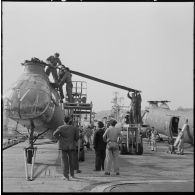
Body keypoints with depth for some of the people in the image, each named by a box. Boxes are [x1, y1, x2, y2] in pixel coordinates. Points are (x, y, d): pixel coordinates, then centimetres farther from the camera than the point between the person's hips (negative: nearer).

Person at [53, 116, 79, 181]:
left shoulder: (61, 128, -6)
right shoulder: (74, 128, -3)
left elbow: (55, 134, -17)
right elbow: (77, 136, -3)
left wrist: (59, 139, -2)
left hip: (63, 146, -1)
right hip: (71, 146, 1)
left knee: (65, 161, 3)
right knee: (71, 160, 16)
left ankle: (66, 176, 0)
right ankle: (72, 174, 26)